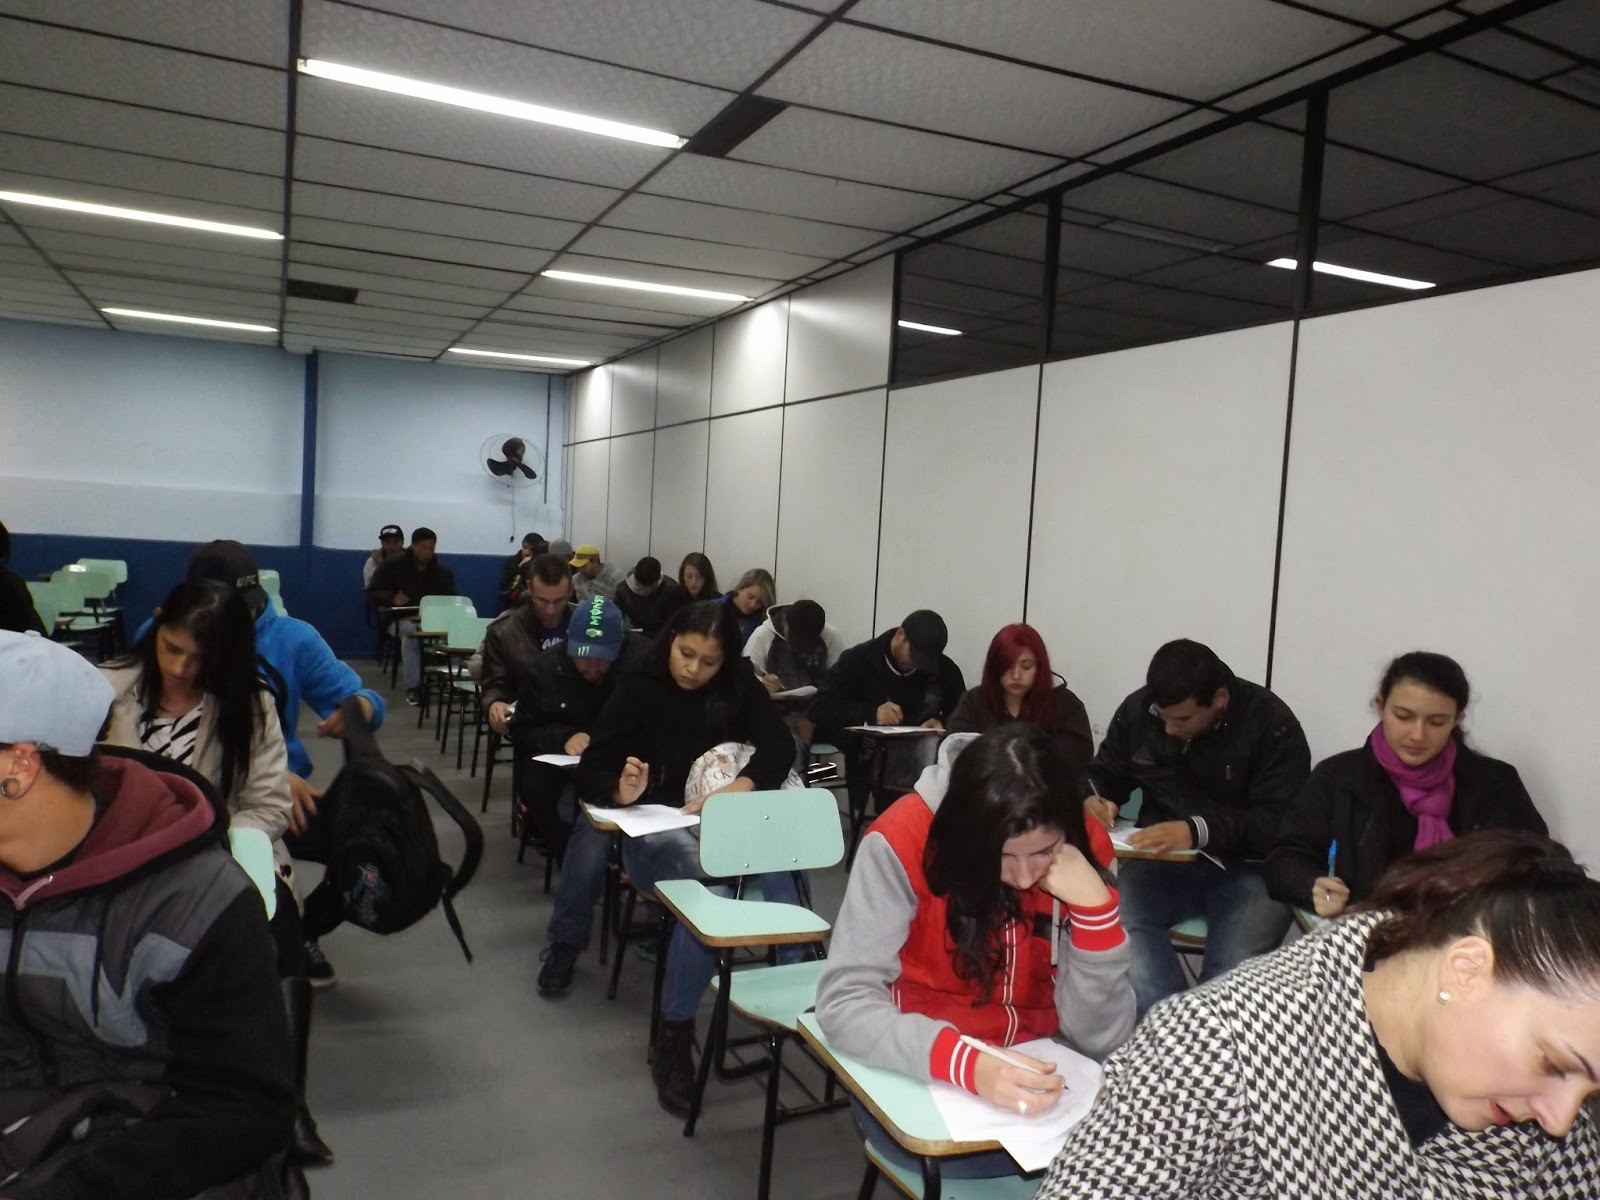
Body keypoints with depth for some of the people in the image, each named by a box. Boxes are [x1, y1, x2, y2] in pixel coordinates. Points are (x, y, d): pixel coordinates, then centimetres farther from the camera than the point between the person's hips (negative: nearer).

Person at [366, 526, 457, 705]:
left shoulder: (442, 570, 10)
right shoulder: (394, 565, 2)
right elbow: (372, 592, 1)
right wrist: (392, 598, -20)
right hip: (400, 619, -2)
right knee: (411, 632, -38)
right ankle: (413, 687, -29)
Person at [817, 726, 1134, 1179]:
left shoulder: (1086, 846, -13)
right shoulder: (905, 839, -22)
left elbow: (1099, 1040, -13)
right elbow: (844, 1002, -23)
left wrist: (1094, 906, -27)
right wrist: (967, 1065, -37)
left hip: (1031, 1071, 4)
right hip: (916, 1072, -4)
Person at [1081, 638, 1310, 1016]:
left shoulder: (1272, 725, -11)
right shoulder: (1137, 709, 1)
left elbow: (1279, 823, -17)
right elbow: (1104, 773, 14)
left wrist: (1198, 830, -33)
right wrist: (1094, 798, -11)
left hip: (1246, 869, -2)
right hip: (1163, 862, 3)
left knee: (1235, 965, -33)